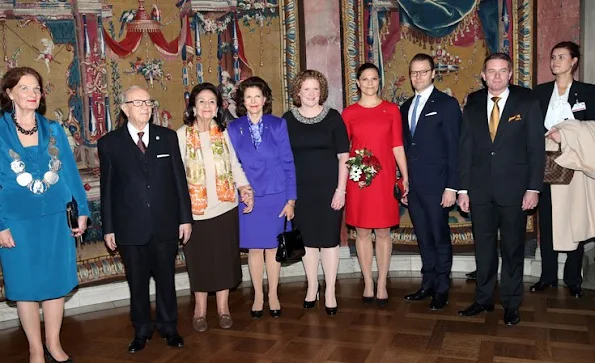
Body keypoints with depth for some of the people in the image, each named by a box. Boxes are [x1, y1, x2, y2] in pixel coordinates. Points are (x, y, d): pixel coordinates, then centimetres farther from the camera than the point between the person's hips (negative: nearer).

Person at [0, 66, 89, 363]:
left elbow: (70, 172, 7)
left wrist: (82, 210, 4)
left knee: (56, 282, 10)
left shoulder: (54, 130, 5)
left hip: (56, 219, 3)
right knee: (26, 286, 8)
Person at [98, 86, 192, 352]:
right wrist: (108, 228, 1)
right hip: (130, 227, -1)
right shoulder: (109, 143, 1)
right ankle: (142, 330, 29)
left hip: (166, 224, 1)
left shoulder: (168, 137, 4)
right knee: (137, 282, 12)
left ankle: (168, 327, 30)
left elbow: (179, 179, 4)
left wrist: (185, 218, 2)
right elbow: (107, 188, 2)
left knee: (166, 278, 12)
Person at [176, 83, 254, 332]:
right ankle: (200, 309, 25)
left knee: (224, 257, 10)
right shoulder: (182, 135, -4)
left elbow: (234, 164, 7)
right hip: (196, 208, -2)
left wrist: (244, 187, -9)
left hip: (225, 206, 2)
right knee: (199, 258, 9)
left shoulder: (224, 133, 3)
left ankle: (223, 307, 25)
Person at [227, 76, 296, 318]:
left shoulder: (278, 125, -2)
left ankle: (273, 296, 26)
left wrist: (291, 199, -5)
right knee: (254, 249, 10)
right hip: (248, 198, 1)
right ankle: (258, 296, 26)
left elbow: (288, 164, -2)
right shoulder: (234, 129, 0)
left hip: (276, 197, 0)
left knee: (272, 247, 10)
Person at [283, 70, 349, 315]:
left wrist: (341, 189, -7)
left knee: (329, 238, 4)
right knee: (307, 239, 10)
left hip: (328, 188, -1)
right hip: (300, 190, 1)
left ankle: (330, 291, 17)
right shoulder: (288, 119, 2)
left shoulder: (333, 117, -1)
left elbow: (343, 155, -1)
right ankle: (312, 287, 27)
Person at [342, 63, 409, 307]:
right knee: (362, 232, 7)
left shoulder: (392, 110, 4)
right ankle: (368, 284, 21)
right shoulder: (349, 113, 3)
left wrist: (405, 177, 1)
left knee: (383, 232, 6)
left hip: (385, 177, 0)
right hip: (358, 179, 0)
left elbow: (398, 146, 4)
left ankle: (382, 284, 18)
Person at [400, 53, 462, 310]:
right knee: (423, 238, 13)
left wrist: (451, 187, -14)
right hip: (413, 185, 6)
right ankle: (428, 284, 24)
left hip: (436, 185, -5)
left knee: (440, 237, 4)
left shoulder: (447, 104, -4)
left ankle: (442, 289, 16)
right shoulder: (406, 107, 14)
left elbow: (454, 148, -8)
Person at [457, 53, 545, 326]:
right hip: (480, 188, 2)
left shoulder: (527, 102, -1)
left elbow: (536, 148, -3)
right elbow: (465, 149, 6)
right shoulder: (473, 105, 6)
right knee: (483, 247, 10)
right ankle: (484, 299, 24)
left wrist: (534, 188, -8)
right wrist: (463, 189, 2)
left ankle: (511, 304, 20)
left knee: (512, 248, 7)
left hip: (514, 188, -2)